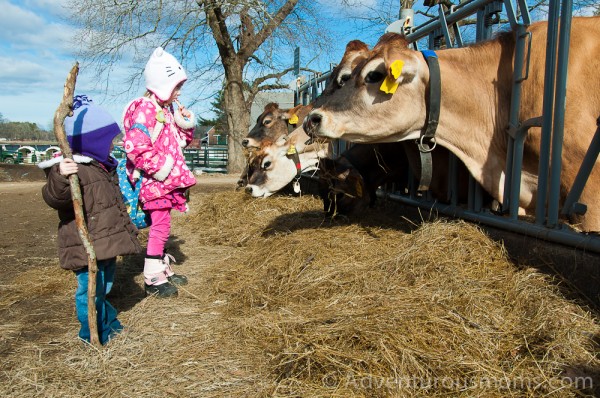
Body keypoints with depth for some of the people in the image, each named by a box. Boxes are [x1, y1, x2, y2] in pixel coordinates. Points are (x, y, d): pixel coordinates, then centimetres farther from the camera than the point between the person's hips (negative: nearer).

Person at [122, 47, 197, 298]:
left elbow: (182, 141, 22)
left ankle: (163, 269, 29)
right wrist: (159, 168, -21)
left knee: (161, 225, 17)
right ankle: (153, 279, 5)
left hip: (168, 179, 9)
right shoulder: (145, 110, -17)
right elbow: (134, 146, -27)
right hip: (153, 181, -9)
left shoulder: (168, 109, 14)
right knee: (160, 226, -5)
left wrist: (186, 124, 3)